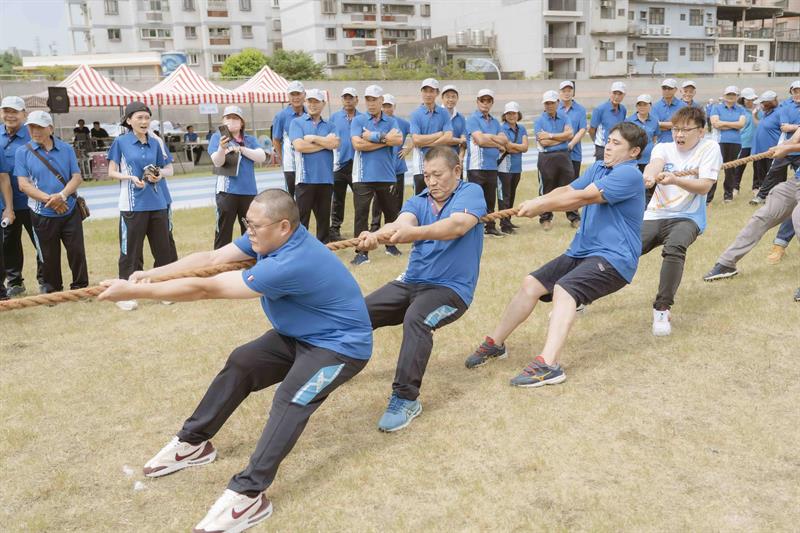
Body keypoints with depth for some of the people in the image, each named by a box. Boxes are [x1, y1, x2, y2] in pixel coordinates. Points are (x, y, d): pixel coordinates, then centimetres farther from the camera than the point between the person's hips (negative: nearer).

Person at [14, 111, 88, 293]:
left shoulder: (66, 149, 4)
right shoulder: (23, 152, -1)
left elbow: (77, 177, 0)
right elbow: (23, 184, -7)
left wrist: (62, 195, -17)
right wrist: (49, 199, -17)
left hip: (70, 211, 1)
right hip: (42, 214, -1)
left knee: (77, 250, 2)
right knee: (49, 256, 8)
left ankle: (80, 287, 16)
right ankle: (52, 291, 23)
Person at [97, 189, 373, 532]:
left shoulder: (290, 264, -36)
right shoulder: (270, 237, -8)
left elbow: (206, 289, -34)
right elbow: (210, 259, -9)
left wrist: (134, 292, -29)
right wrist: (150, 275, -20)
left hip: (341, 345, -9)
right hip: (300, 334, 9)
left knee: (290, 400, -29)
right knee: (240, 362, 0)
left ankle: (248, 495, -29)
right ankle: (193, 442, 13)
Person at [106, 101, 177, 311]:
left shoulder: (157, 142, 6)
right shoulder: (120, 142, -2)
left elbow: (170, 169, 12)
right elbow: (112, 172, 2)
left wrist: (160, 174, -10)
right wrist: (131, 177, -16)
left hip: (159, 203, 3)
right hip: (133, 205, -3)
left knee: (164, 247, 9)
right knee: (130, 250, 1)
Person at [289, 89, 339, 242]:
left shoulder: (330, 126, 15)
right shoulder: (297, 123, 6)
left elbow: (335, 144, -5)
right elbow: (299, 146, -10)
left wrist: (313, 138, -6)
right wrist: (325, 142, -3)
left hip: (326, 178, 3)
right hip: (305, 178, -3)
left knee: (324, 218, 9)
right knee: (302, 218, -2)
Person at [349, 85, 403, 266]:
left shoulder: (391, 121, 9)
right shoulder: (358, 120, 3)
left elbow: (398, 140, -10)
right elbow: (358, 144, -13)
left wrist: (374, 136, -13)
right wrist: (386, 140, -9)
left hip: (387, 175, 3)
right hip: (363, 176, -2)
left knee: (392, 213, 13)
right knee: (361, 214, -6)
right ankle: (361, 253, -1)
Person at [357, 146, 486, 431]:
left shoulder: (471, 192, -5)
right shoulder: (418, 201, 8)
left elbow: (458, 225, -27)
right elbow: (401, 223, -15)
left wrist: (415, 232, -44)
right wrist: (376, 236, -40)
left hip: (452, 288, -6)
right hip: (411, 282, 6)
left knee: (416, 318, -35)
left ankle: (406, 398, -28)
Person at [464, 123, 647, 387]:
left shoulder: (629, 174, -14)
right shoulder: (598, 168, 14)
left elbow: (581, 197, -22)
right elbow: (568, 190, 4)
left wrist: (542, 205, -17)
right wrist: (535, 203, -14)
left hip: (613, 258, -8)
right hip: (581, 252, 8)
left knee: (563, 288, -32)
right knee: (531, 283, 1)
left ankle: (548, 364, -45)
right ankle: (494, 344, 14)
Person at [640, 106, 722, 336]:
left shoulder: (709, 148, -1)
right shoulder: (663, 147, 8)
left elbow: (704, 187, -13)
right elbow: (655, 163, -17)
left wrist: (675, 180, -31)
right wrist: (649, 176, -42)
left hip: (687, 217, -3)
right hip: (654, 215, 4)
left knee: (674, 247, -36)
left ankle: (662, 309, -28)